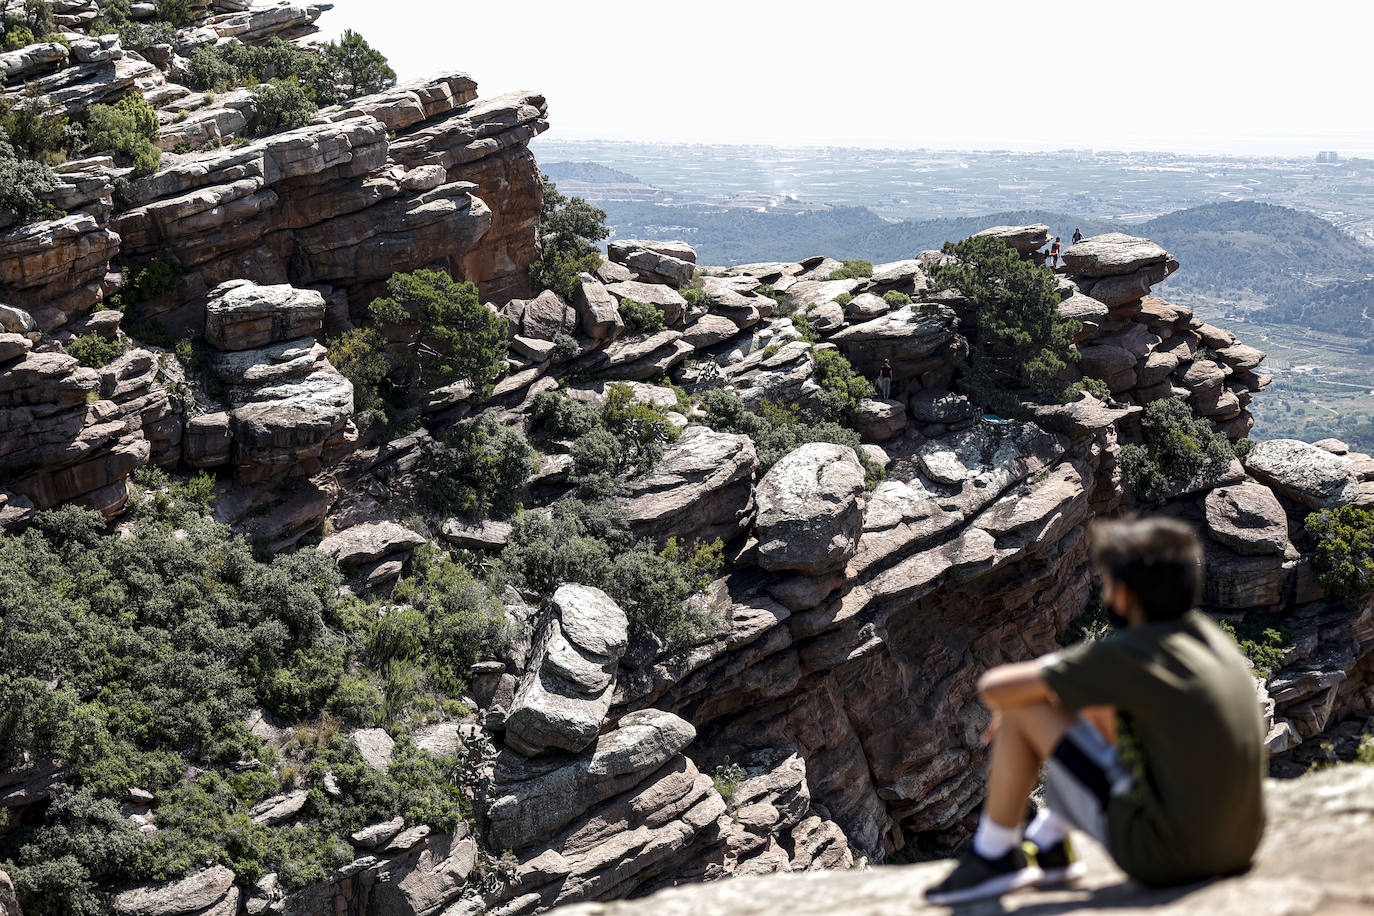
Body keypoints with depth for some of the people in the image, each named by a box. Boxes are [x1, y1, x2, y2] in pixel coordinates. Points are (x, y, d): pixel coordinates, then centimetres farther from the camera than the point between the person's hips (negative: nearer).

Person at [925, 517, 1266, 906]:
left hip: (1163, 855, -8)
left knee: (1021, 713, -3)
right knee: (1099, 705, 23)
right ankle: (1049, 847, 33)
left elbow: (993, 688, -10)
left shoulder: (1124, 655, -17)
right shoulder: (1213, 636, 5)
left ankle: (993, 856, 13)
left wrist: (1025, 695, 11)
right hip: (1238, 847, 8)